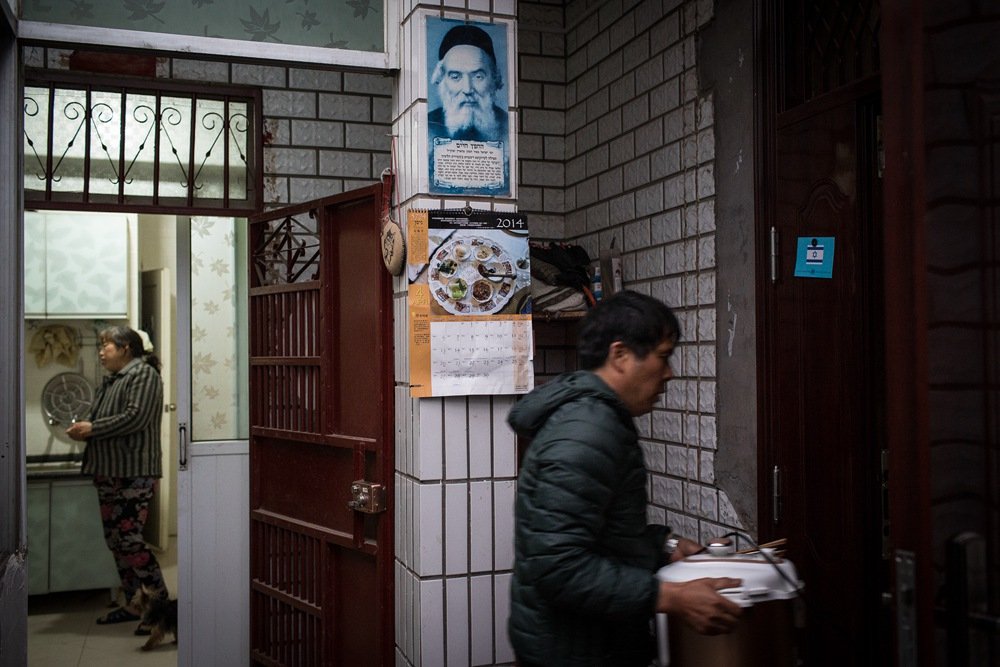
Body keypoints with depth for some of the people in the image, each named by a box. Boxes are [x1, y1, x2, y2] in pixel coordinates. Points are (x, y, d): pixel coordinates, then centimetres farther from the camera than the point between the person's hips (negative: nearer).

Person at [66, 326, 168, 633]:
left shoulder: (144, 374, -8)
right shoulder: (111, 380, 19)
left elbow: (135, 418, -19)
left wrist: (92, 429, -15)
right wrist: (83, 429, 3)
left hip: (133, 473, -9)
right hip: (108, 472, 9)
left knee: (129, 539, -11)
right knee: (115, 540, 11)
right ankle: (133, 604, 21)